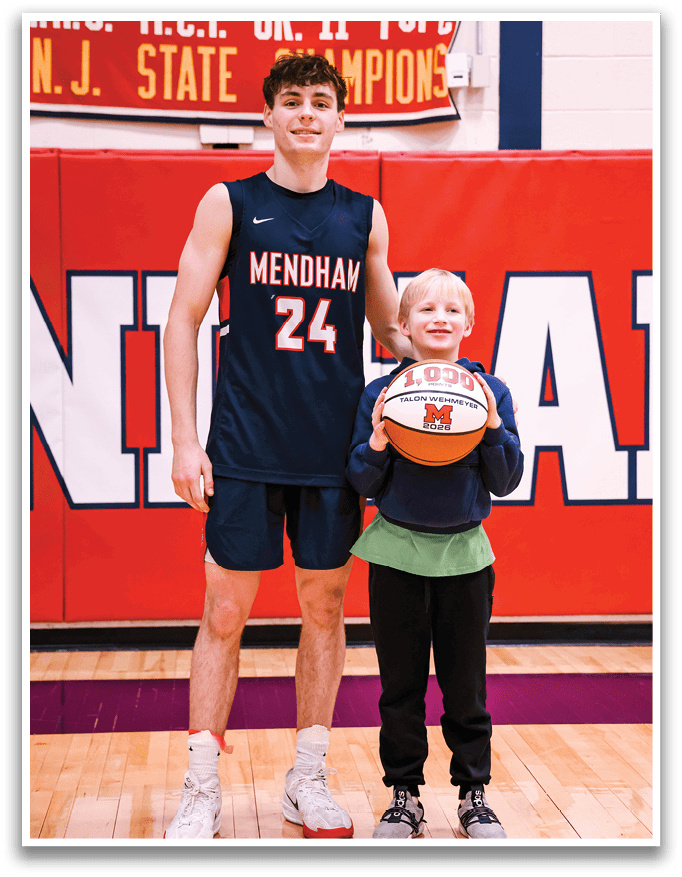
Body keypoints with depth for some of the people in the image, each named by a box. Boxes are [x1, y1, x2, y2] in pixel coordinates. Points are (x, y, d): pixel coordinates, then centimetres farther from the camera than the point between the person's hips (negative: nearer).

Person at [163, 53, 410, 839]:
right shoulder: (229, 204, 2)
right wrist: (184, 437, -7)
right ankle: (201, 791, 13)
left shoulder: (364, 215, 9)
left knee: (324, 608, 8)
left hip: (334, 450, 3)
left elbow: (388, 330, 17)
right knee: (225, 611, 1)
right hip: (245, 448, -3)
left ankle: (308, 782, 22)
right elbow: (184, 317, 0)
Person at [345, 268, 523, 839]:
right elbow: (362, 484, 0)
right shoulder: (380, 393, -3)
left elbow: (505, 482, -1)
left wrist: (493, 426, -16)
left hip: (464, 554, 0)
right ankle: (404, 795, 21)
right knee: (401, 685, 8)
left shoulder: (490, 392, -1)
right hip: (397, 554, 0)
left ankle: (474, 795, 23)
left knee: (465, 686, 8)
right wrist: (377, 442, -19)